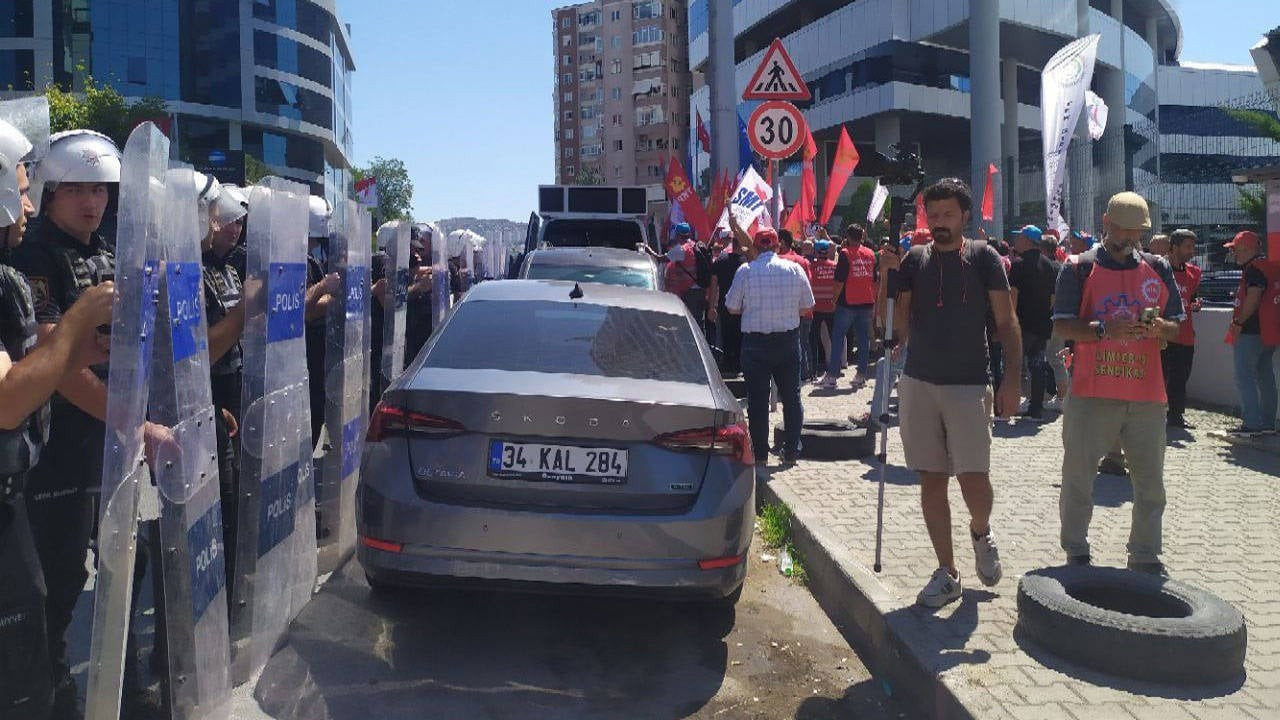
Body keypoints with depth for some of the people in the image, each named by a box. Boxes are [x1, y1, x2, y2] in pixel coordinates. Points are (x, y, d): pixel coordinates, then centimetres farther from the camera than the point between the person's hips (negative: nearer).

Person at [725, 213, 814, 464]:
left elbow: (733, 308, -2)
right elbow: (806, 308, 5)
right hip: (788, 340, 2)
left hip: (755, 342, -2)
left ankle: (759, 453, 8)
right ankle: (791, 450, 18)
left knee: (757, 398, 5)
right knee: (791, 396, 13)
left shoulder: (745, 271, -8)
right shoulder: (795, 269, -1)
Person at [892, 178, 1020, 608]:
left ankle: (981, 532, 26)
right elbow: (898, 323, 5)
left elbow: (1006, 322, -1)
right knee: (932, 479, 6)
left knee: (973, 478, -9)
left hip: (968, 385, -3)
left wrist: (1012, 381, -9)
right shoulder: (915, 260, 8)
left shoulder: (983, 257, 0)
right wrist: (887, 278, -10)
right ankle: (946, 573, 18)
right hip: (918, 383, 3)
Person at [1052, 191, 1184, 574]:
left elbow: (1177, 326, 14)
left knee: (1150, 481, 8)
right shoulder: (1080, 268, 2)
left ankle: (1145, 557, 21)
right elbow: (1062, 326, -5)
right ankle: (1076, 553, 18)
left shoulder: (1159, 269, 13)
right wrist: (1105, 330, -21)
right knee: (1078, 478, 4)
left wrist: (1159, 327, -9)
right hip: (1091, 394, -3)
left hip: (1146, 395, 3)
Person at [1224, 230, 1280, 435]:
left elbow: (1253, 298, -23)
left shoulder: (1254, 268, -14)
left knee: (1244, 378, -8)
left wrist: (1239, 323, -17)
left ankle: (1252, 424, -12)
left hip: (1251, 331, -10)